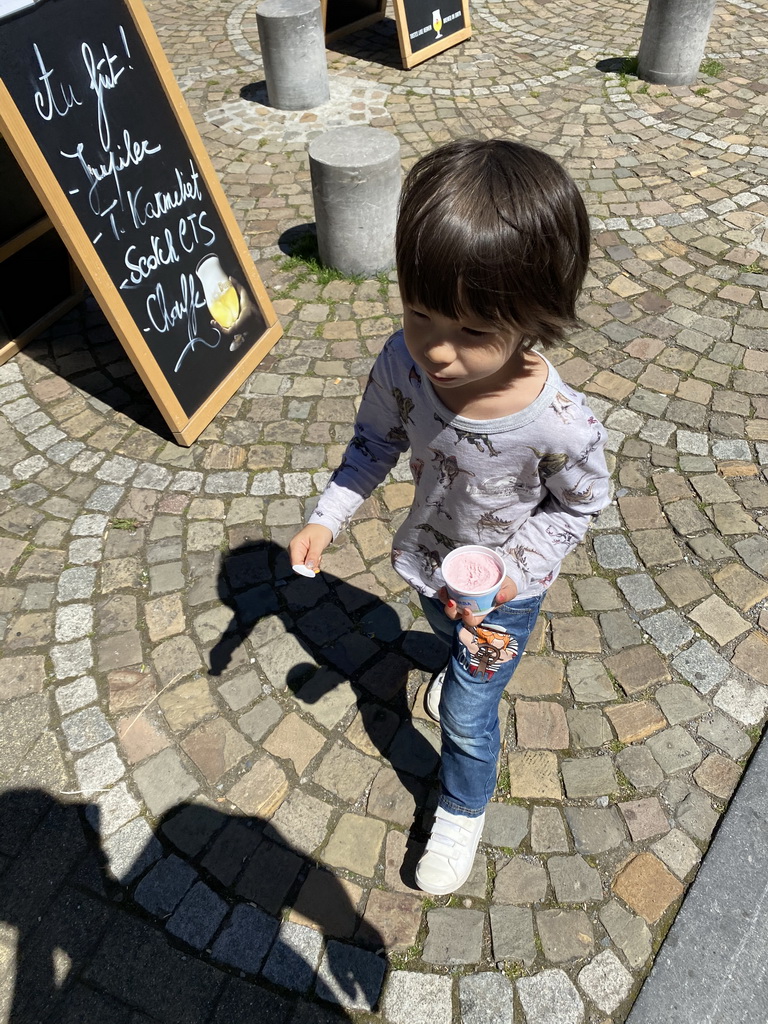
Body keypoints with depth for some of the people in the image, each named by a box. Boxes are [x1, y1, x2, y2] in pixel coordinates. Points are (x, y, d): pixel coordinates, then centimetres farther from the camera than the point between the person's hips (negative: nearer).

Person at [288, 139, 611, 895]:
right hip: (428, 562, 4)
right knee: (452, 639, 36)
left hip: (504, 587, -3)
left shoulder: (560, 425, -38)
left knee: (467, 717, 13)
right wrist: (327, 517, -17)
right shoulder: (404, 360, -29)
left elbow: (578, 505, -16)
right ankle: (467, 666, 74)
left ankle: (461, 813, 45)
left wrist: (513, 570, -24)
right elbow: (376, 442, -9)